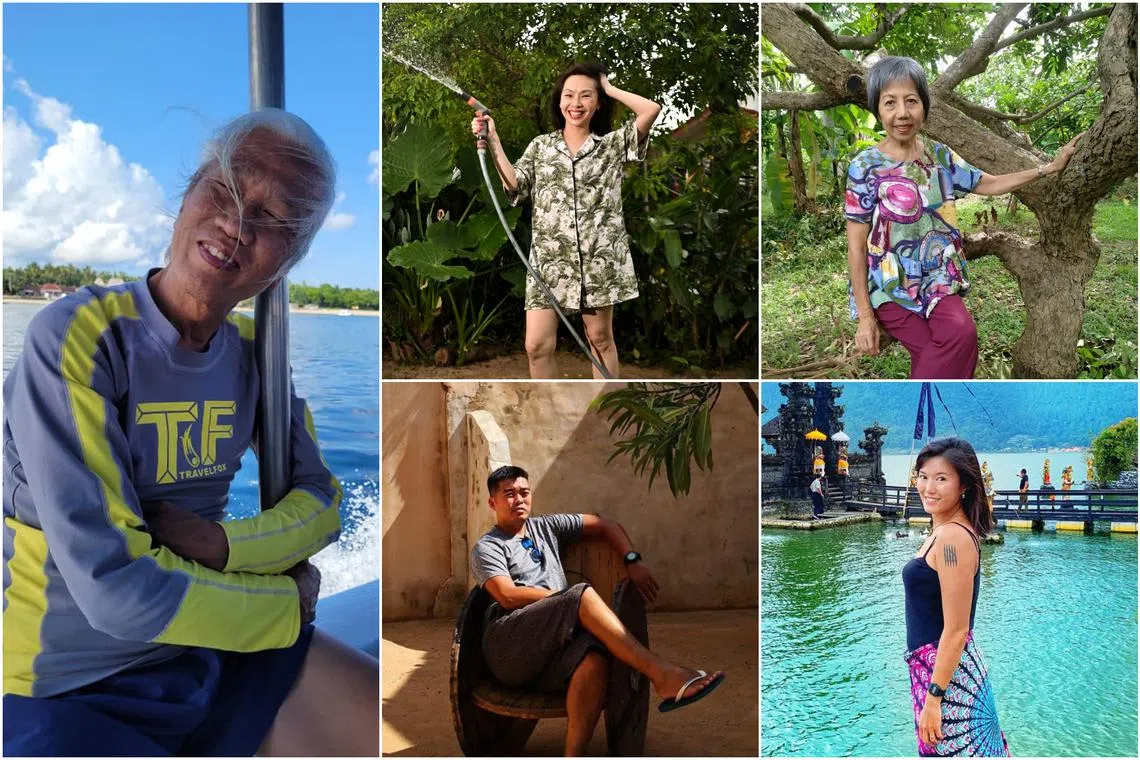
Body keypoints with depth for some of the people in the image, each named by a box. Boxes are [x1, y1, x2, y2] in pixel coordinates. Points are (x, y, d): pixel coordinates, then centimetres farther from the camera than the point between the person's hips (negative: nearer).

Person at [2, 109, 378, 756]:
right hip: (72, 690, -5)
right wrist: (288, 601, -12)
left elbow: (322, 500, 4)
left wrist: (224, 546, -16)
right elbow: (117, 589, -25)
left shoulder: (256, 351, -2)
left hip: (212, 649, 6)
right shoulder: (75, 338, -21)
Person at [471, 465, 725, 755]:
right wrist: (572, 599, -4)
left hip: (552, 650, 4)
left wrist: (633, 561, 12)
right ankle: (661, 674, -35)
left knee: (594, 658, -34)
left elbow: (604, 525, 29)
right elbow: (508, 597, -5)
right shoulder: (487, 548, 13)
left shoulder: (545, 527, 28)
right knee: (582, 595, -29)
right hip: (508, 646, -4)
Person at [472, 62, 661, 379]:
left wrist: (609, 88, 7)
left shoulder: (613, 144, 8)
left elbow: (652, 109, -4)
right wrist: (493, 143, 0)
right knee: (537, 345, -5)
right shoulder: (540, 146, 15)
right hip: (549, 259, 1)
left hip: (599, 259, -1)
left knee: (600, 338, 8)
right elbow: (515, 187, 4)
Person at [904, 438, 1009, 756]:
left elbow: (956, 630, -21)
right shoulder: (943, 530, 9)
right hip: (935, 667, 9)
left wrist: (933, 697, -18)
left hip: (947, 672, -9)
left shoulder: (952, 537, -20)